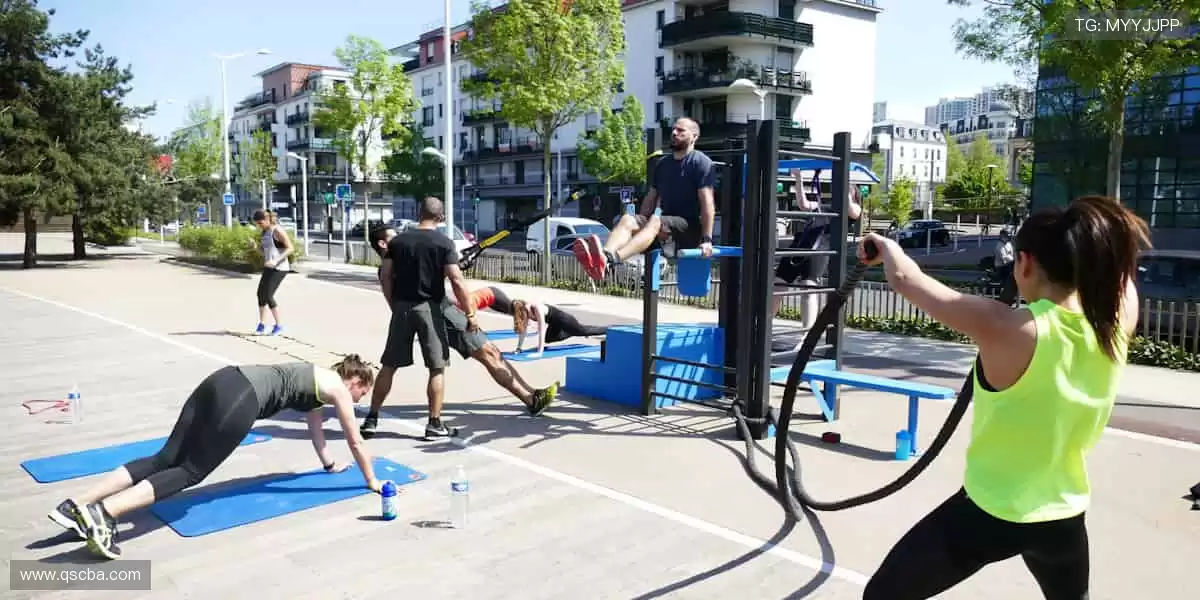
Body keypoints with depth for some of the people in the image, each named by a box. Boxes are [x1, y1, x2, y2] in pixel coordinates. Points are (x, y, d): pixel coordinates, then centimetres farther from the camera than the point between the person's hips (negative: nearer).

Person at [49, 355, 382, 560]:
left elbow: (315, 423, 49)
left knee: (165, 459, 2)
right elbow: (356, 442, 20)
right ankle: (103, 512, -23)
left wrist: (329, 464, 61)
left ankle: (78, 505, -7)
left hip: (223, 380, 8)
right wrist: (372, 480, 32)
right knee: (189, 471, -7)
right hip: (241, 400, -8)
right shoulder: (338, 388, 13)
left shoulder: (317, 379, 35)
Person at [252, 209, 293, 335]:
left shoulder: (277, 231, -14)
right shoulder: (263, 232, 11)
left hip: (280, 268, -9)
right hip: (269, 267, 9)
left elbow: (290, 248, -18)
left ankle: (278, 325, 1)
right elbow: (263, 251, 18)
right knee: (260, 294, 7)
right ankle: (261, 324, 19)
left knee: (268, 296, -11)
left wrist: (276, 261, -27)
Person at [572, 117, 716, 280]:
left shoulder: (701, 162, -6)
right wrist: (639, 225, 11)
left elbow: (707, 202, -16)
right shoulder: (662, 164, 16)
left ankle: (611, 259, -63)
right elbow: (651, 197, 18)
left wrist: (706, 239, -24)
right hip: (665, 224, 6)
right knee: (627, 220, -22)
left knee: (655, 221, -36)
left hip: (691, 228, -6)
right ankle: (603, 256, -55)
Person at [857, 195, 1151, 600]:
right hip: (1063, 518, 6)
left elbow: (904, 278, -17)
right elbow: (1121, 266, 13)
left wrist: (886, 247, 2)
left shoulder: (1008, 330, -26)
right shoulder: (1117, 324, -11)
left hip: (989, 514, -5)